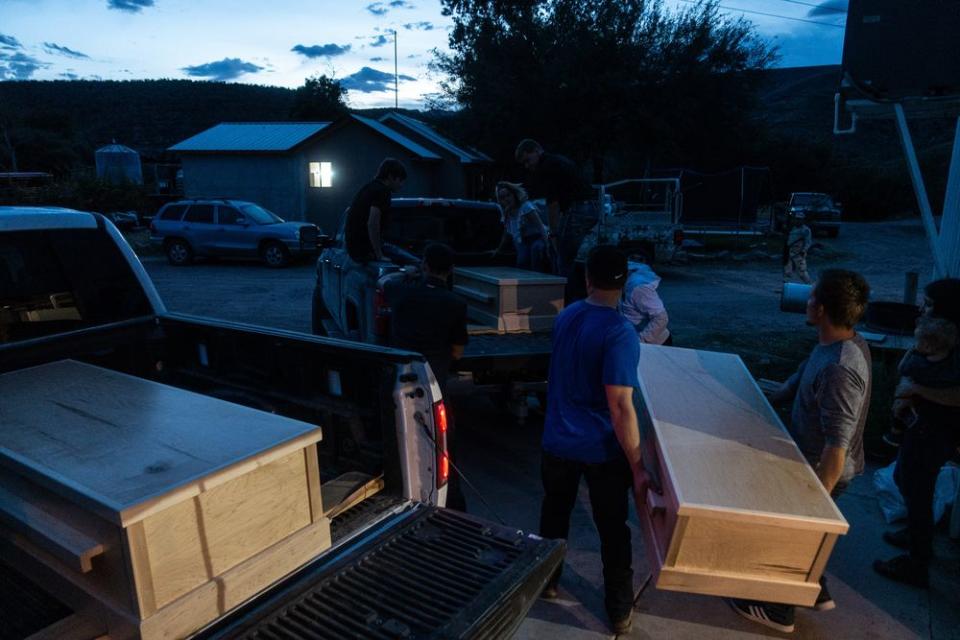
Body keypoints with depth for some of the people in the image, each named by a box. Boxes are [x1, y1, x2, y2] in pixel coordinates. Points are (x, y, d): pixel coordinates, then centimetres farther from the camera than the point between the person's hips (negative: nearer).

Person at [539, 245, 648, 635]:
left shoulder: (565, 317, -1)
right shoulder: (620, 333, -22)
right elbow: (620, 407, -25)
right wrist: (638, 467, -19)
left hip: (558, 441, 5)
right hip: (602, 449, -5)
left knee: (555, 514, 24)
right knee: (613, 530, 13)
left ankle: (548, 581, 43)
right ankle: (619, 612, 29)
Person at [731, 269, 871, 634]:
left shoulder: (839, 369, -35)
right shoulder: (846, 342, -5)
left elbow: (837, 447, -31)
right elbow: (801, 379, 12)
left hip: (823, 471, -8)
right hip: (811, 460, 8)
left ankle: (777, 612, 35)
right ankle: (816, 591, 48)